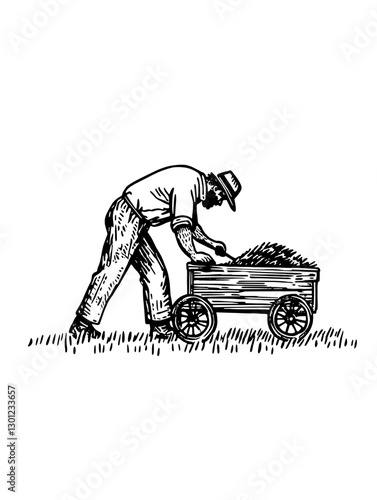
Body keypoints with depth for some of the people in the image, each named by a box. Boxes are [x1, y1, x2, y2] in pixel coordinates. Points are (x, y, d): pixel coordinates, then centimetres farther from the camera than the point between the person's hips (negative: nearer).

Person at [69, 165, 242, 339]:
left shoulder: (194, 187, 16)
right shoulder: (189, 180, -15)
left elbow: (191, 224, 29)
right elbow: (181, 224, -23)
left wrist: (212, 243, 23)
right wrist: (193, 254, -23)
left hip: (136, 222, 10)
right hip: (126, 216, -10)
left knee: (156, 272, 7)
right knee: (113, 269, -14)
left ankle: (161, 326, 11)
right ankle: (81, 324, -10)